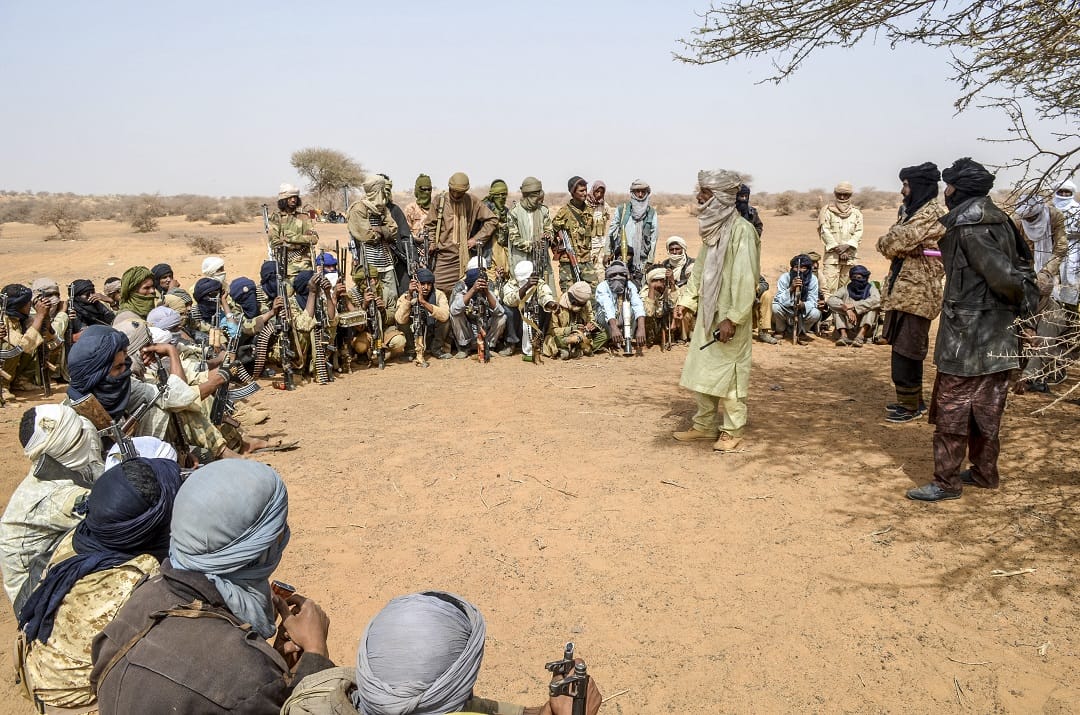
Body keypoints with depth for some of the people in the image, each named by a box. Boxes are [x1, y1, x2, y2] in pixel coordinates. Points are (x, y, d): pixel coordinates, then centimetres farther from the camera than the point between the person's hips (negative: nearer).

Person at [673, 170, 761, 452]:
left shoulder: (742, 230, -17)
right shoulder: (712, 227, 9)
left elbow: (745, 279, -20)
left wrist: (732, 318, -22)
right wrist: (686, 301, 9)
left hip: (728, 316, -8)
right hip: (707, 313, 8)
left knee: (728, 373, 2)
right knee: (701, 371, 13)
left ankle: (732, 431, 16)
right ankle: (705, 425, 27)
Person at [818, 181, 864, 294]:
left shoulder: (856, 213, 13)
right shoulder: (828, 211, 3)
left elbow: (859, 232, 4)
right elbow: (825, 231, -4)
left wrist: (847, 246, -12)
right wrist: (837, 248, -11)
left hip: (850, 255, 3)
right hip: (832, 254, -3)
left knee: (845, 285, 6)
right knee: (829, 285, -12)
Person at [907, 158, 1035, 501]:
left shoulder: (966, 227, -18)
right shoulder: (998, 219, 10)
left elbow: (1004, 275, -21)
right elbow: (1021, 263, 11)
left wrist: (1021, 298, -4)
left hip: (968, 335, -9)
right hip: (998, 337, 9)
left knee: (952, 408, -1)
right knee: (986, 407, 17)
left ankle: (946, 482, 5)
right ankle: (984, 472, 29)